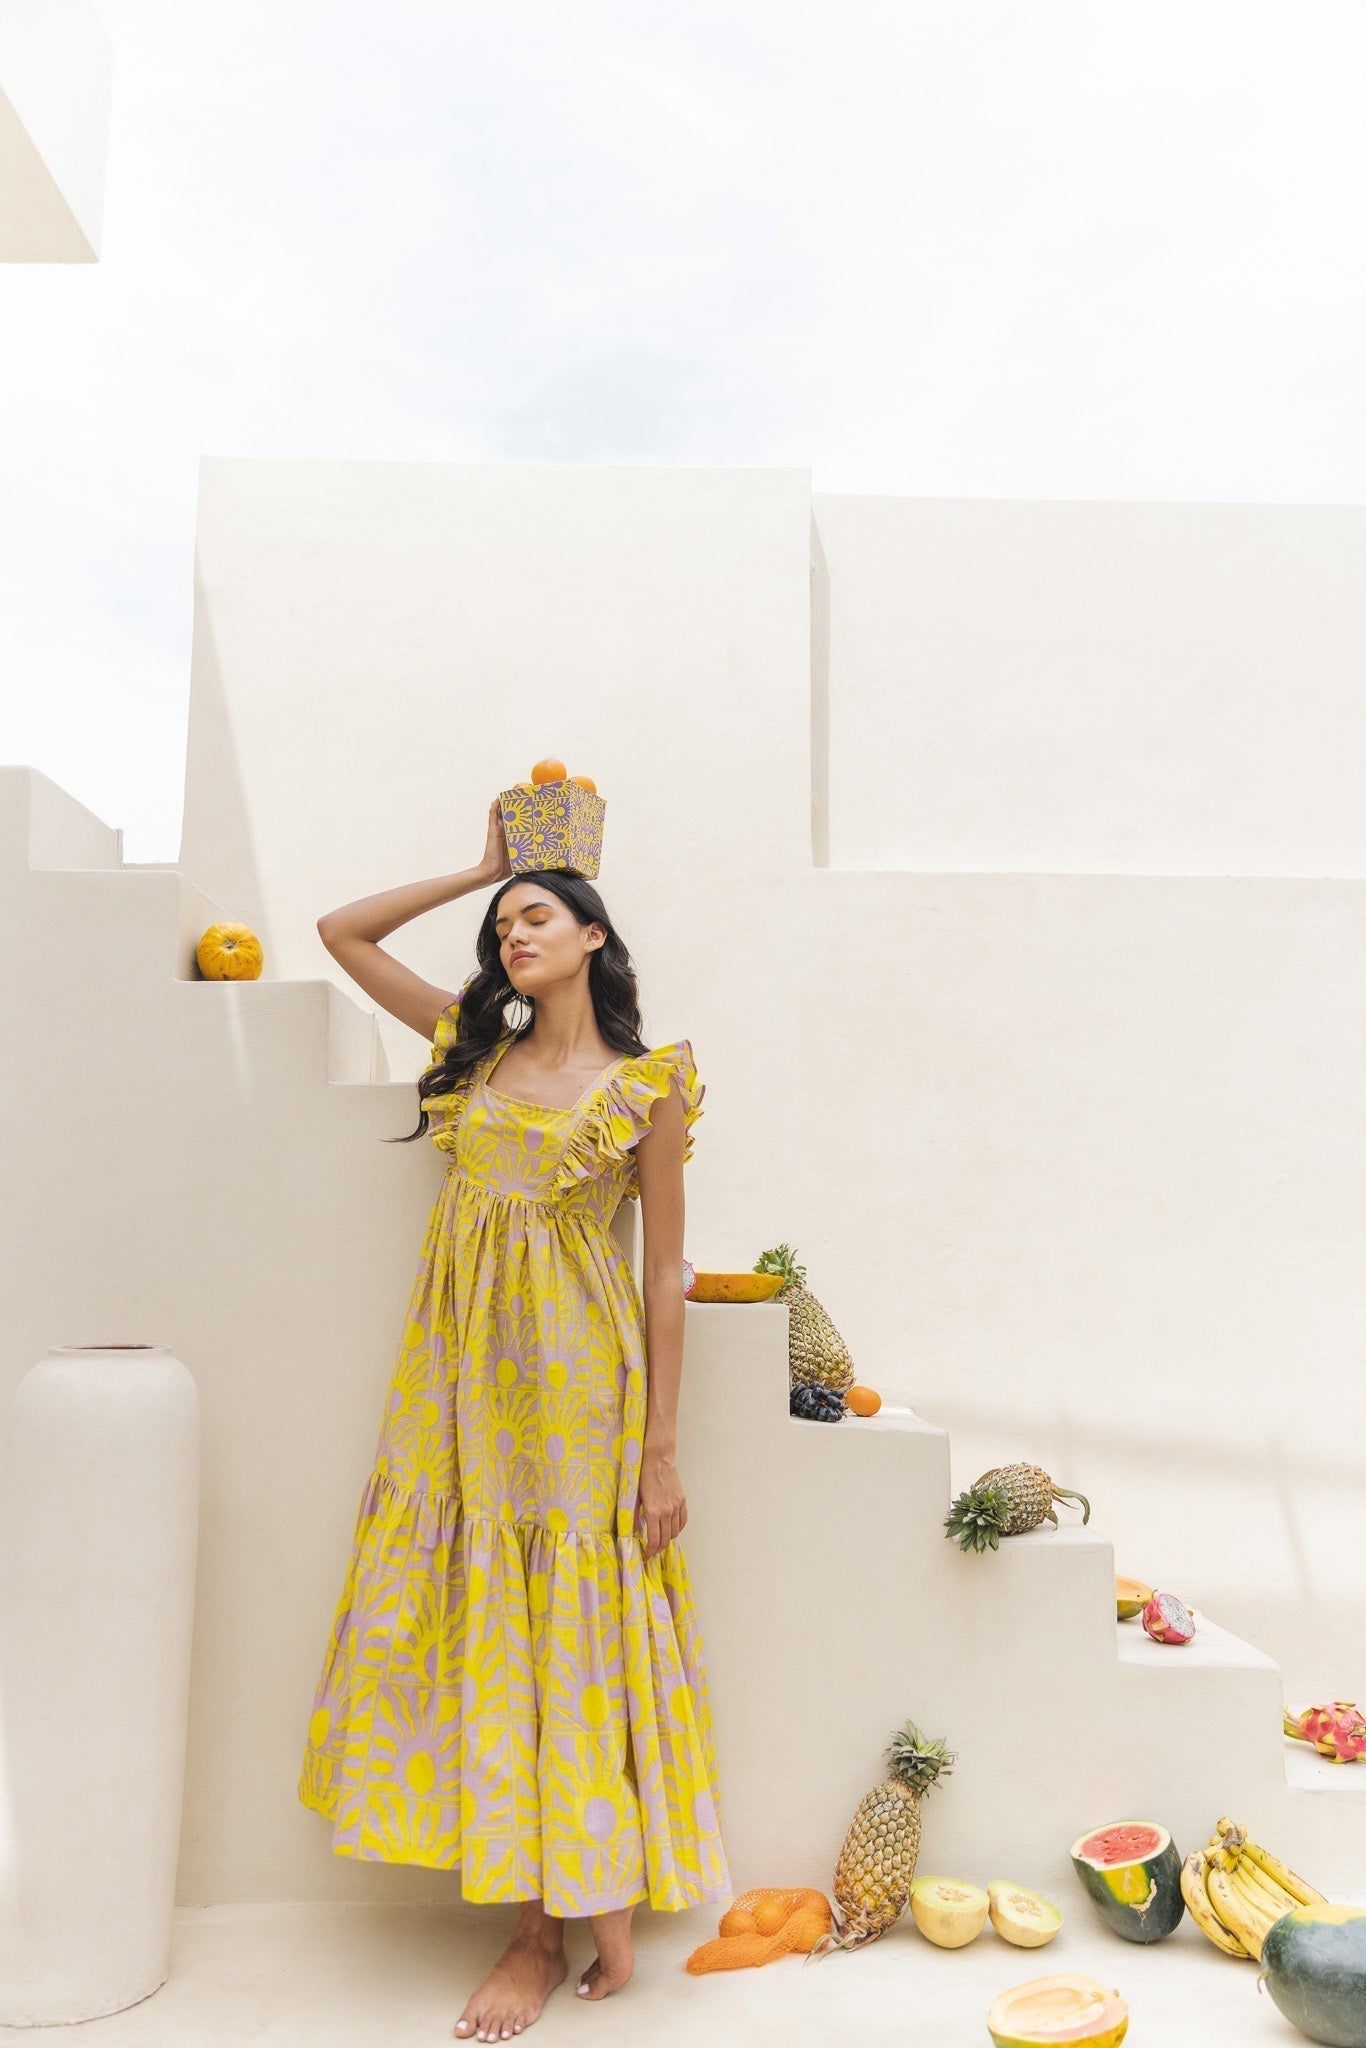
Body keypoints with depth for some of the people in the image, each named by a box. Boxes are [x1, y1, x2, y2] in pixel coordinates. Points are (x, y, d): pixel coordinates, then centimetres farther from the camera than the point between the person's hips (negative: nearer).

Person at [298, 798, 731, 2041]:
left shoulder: (647, 1082, -4)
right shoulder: (475, 1047, 9)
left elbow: (668, 1268, -5)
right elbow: (342, 932, 15)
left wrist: (663, 1450, -8)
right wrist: (478, 870, 12)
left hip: (576, 1379, -4)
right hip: (465, 1375, 5)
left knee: (568, 1634, 4)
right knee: (479, 1627, 8)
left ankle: (583, 1912, 22)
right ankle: (545, 1917, 24)